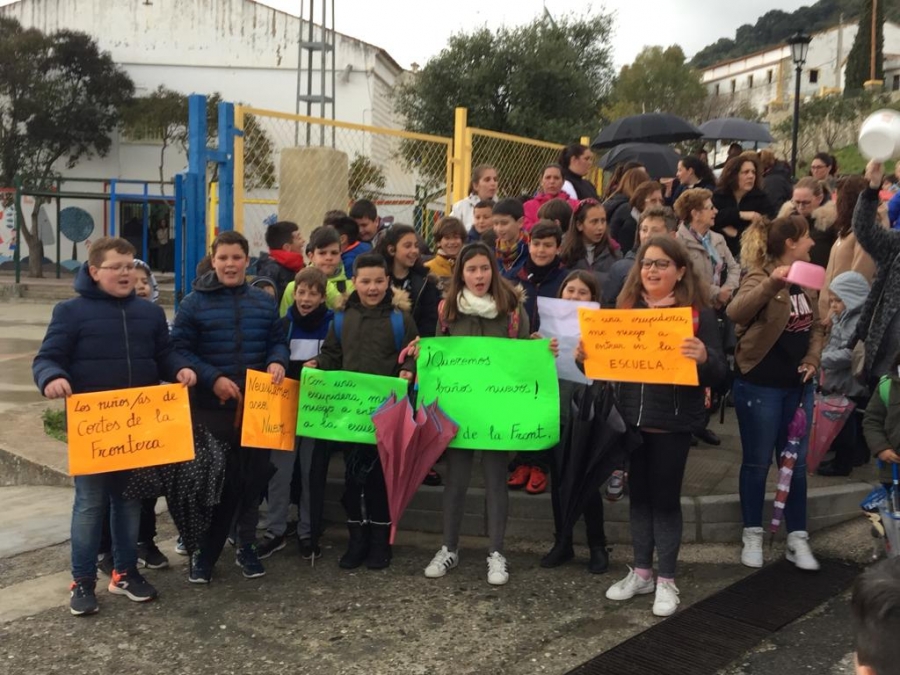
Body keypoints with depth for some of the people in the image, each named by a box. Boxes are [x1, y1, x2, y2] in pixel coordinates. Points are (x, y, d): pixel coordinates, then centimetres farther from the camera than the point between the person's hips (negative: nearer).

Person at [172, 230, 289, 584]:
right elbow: (179, 351, -6)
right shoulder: (194, 302, -3)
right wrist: (212, 378, -18)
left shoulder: (264, 301, 9)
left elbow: (278, 340, 12)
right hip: (211, 406, -3)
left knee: (253, 477, 10)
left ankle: (246, 545, 25)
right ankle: (204, 551, 15)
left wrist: (277, 362, -11)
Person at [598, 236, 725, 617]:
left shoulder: (698, 313, -7)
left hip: (673, 423, -4)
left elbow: (719, 374, -10)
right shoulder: (626, 308, 5)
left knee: (665, 498, 5)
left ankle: (666, 580, 19)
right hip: (631, 419, 4)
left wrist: (704, 357, -31)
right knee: (638, 494, 13)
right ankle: (641, 572, 27)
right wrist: (585, 356, -10)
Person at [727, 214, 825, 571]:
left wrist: (812, 359, 0)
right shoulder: (760, 278, -13)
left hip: (797, 385, 7)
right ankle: (752, 535, 20)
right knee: (758, 462, 5)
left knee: (796, 463, 11)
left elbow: (816, 325, 17)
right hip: (760, 385, -7)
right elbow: (735, 312, -33)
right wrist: (772, 283, -45)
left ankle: (797, 539, 22)